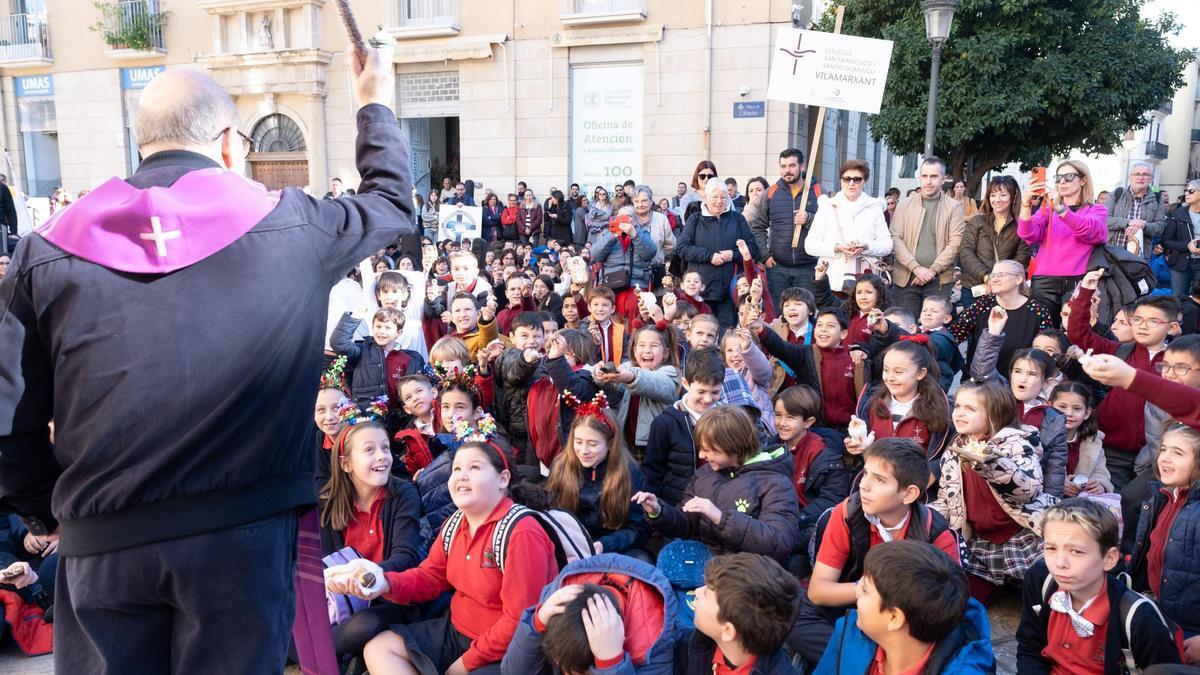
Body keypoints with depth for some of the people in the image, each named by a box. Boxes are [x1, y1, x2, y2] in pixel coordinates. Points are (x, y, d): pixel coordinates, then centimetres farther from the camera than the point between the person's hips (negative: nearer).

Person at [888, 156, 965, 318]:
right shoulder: (905, 205, 8)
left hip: (940, 280, -1)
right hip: (905, 278, 1)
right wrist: (916, 268, -11)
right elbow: (895, 239, 0)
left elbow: (955, 243, -3)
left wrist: (932, 270, -11)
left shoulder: (954, 207, 5)